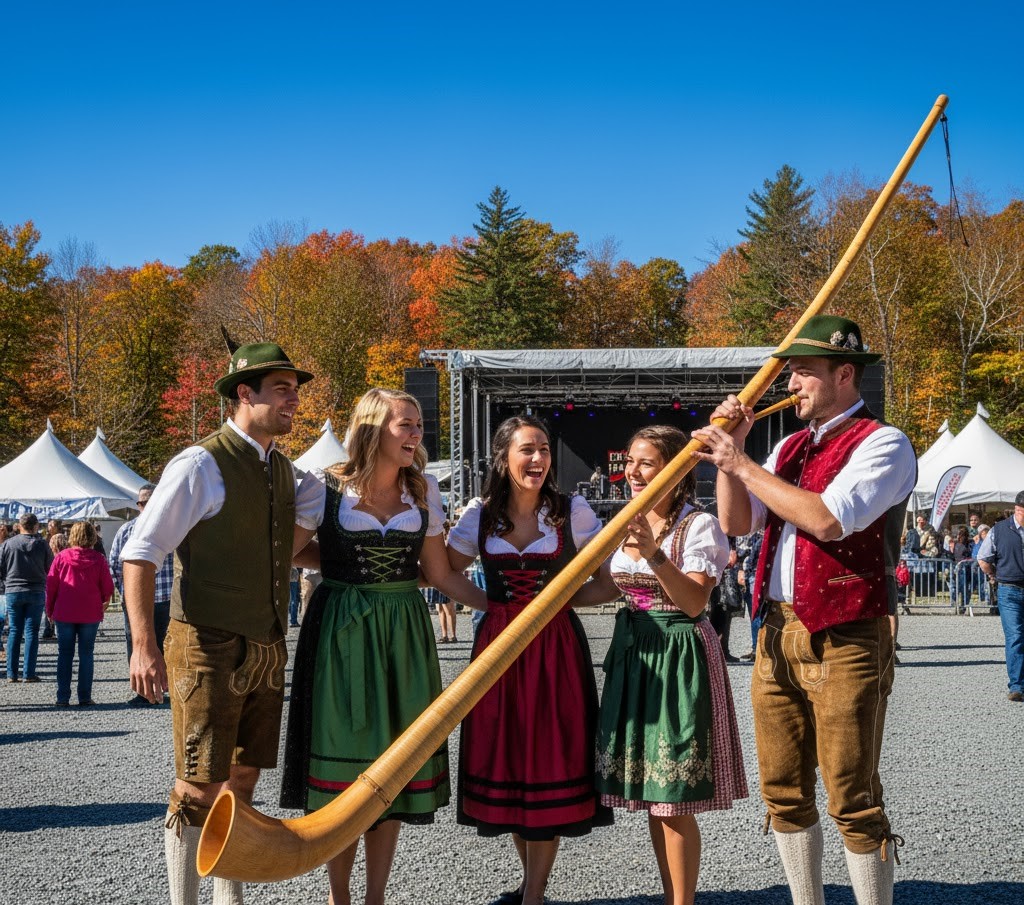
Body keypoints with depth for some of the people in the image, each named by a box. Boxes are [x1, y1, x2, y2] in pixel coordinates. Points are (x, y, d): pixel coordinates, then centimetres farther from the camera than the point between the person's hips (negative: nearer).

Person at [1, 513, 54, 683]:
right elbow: (51, 569, 3)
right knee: (32, 632, 2)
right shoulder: (42, 545, -3)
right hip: (36, 592, -1)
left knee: (14, 632, 8)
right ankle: (28, 673, -1)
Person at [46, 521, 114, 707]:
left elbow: (50, 585, 0)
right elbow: (108, 588, -2)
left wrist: (50, 610, 12)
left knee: (65, 654, 7)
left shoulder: (61, 557, -3)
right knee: (86, 654, 6)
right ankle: (85, 697, 3)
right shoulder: (98, 559, -5)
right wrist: (103, 600, 20)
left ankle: (63, 697, 5)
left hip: (64, 614, 0)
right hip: (90, 614, 0)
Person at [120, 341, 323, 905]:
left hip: (267, 652, 7)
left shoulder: (284, 472, 11)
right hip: (209, 652, -7)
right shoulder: (200, 466, -11)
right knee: (200, 787, -4)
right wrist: (144, 645, -21)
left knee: (243, 780, 13)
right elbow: (139, 555, -13)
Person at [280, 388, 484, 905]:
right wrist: (345, 565, -5)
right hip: (341, 630, -3)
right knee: (342, 753, 0)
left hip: (403, 634, 3)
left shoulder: (422, 491, 5)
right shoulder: (327, 487, -6)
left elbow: (439, 574, 9)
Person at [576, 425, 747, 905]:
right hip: (634, 655, 7)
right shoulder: (627, 524, 10)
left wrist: (654, 554, -29)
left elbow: (695, 602, -18)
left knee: (674, 798, -6)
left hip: (680, 658, -7)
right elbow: (606, 587, 17)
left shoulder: (699, 526, -10)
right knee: (650, 795, 11)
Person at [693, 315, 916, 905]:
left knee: (852, 800, -3)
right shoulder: (790, 447, 17)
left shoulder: (882, 444, -7)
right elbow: (737, 522, 15)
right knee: (784, 790, 11)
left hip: (844, 640, -7)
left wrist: (742, 464, -16)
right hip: (777, 635, 8)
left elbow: (829, 519, -22)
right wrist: (732, 448, 2)